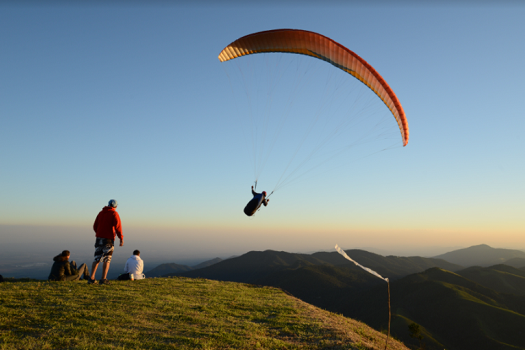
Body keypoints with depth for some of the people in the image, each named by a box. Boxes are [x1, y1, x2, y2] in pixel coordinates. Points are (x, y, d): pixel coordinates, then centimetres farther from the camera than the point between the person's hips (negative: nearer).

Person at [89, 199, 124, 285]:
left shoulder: (101, 213, 14)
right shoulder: (114, 214, -3)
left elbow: (95, 226, 15)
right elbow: (117, 227, -13)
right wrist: (121, 238, -12)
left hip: (99, 238, 5)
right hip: (109, 239, -5)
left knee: (97, 258, 10)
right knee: (107, 259, 0)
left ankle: (91, 278, 5)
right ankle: (103, 279, -2)